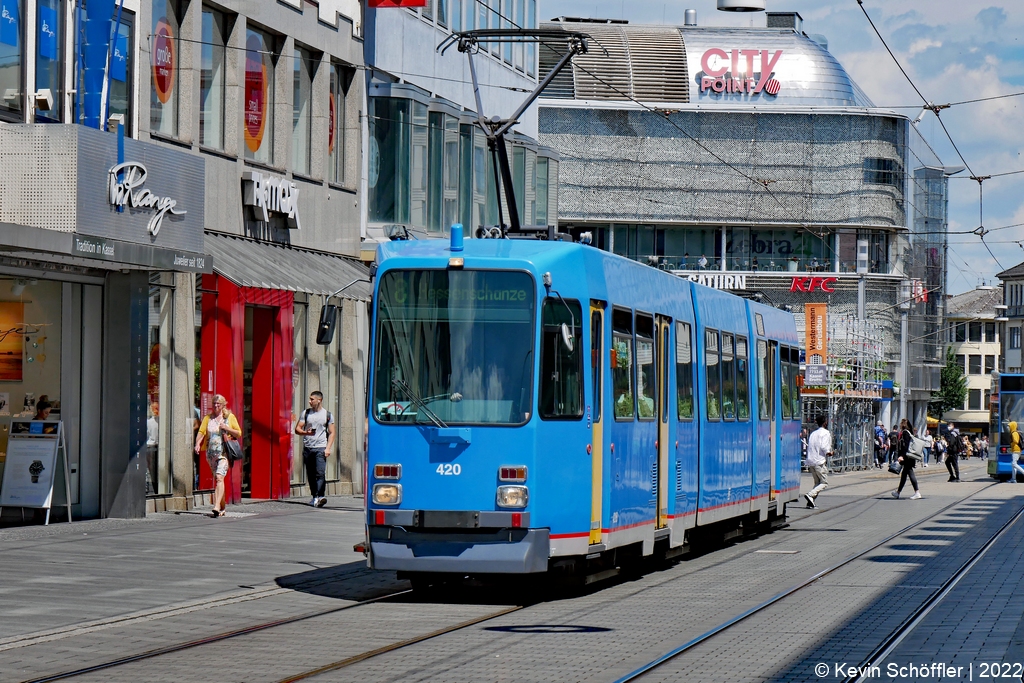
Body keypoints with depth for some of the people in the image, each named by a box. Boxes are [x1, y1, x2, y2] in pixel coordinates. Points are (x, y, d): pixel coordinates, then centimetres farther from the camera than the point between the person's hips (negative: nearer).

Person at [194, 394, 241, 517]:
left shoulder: (230, 417, 5)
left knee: (220, 477, -19)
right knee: (218, 479, 10)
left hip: (224, 452, -4)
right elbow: (201, 432, 2)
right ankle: (222, 507, 20)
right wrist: (198, 444, -17)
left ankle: (217, 506, -29)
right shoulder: (208, 418, 11)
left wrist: (227, 428, -10)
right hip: (211, 453, 4)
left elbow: (239, 433, 7)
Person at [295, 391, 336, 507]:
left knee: (320, 473, -17)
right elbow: (297, 429, 11)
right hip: (307, 448, 3)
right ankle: (315, 496, 14)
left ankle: (320, 496, -27)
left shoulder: (327, 415, 8)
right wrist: (306, 432, -11)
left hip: (320, 448, -3)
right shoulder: (306, 413, 12)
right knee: (310, 475, 5)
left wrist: (328, 448, -4)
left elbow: (331, 433, 8)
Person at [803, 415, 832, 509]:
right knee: (824, 483, 0)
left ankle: (810, 503, 3)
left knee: (817, 482, 15)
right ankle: (810, 494, -21)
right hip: (820, 461, -8)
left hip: (810, 461, 8)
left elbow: (809, 447, 16)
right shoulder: (825, 433, -6)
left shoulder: (813, 433, 17)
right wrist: (829, 453, 0)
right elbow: (824, 447, -17)